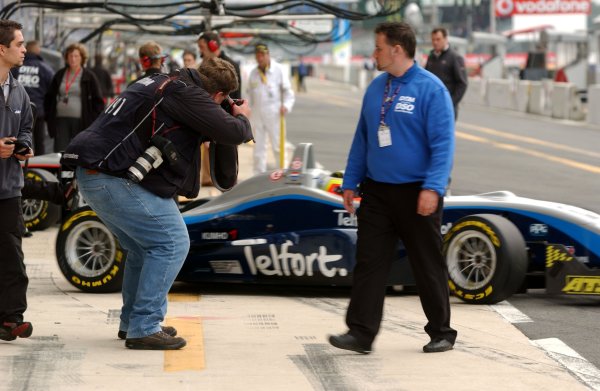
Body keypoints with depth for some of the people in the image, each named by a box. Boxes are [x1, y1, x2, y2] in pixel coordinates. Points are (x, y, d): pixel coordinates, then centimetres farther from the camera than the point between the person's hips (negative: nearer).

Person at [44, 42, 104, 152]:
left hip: (80, 121, -3)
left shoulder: (89, 77, 2)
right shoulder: (59, 75, 13)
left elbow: (98, 101, 2)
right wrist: (49, 117, 11)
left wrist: (93, 121, -6)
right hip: (60, 120, 3)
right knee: (60, 152, -4)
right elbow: (49, 97, 20)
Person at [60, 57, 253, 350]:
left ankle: (132, 321, 29)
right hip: (114, 180, -10)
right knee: (171, 243, -4)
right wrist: (242, 118, 10)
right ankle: (143, 328, -6)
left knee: (144, 247, 22)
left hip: (91, 176, 10)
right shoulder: (188, 94, -10)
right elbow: (231, 133, -13)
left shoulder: (164, 82, 18)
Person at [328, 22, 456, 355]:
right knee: (369, 261, -1)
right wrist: (350, 182, 13)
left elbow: (443, 143, -16)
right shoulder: (376, 88, 9)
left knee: (427, 266, 6)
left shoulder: (430, 89, -11)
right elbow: (362, 139, 15)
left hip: (416, 195, -6)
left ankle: (441, 334, 18)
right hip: (377, 191, 6)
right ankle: (361, 333, 0)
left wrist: (432, 188, -25)